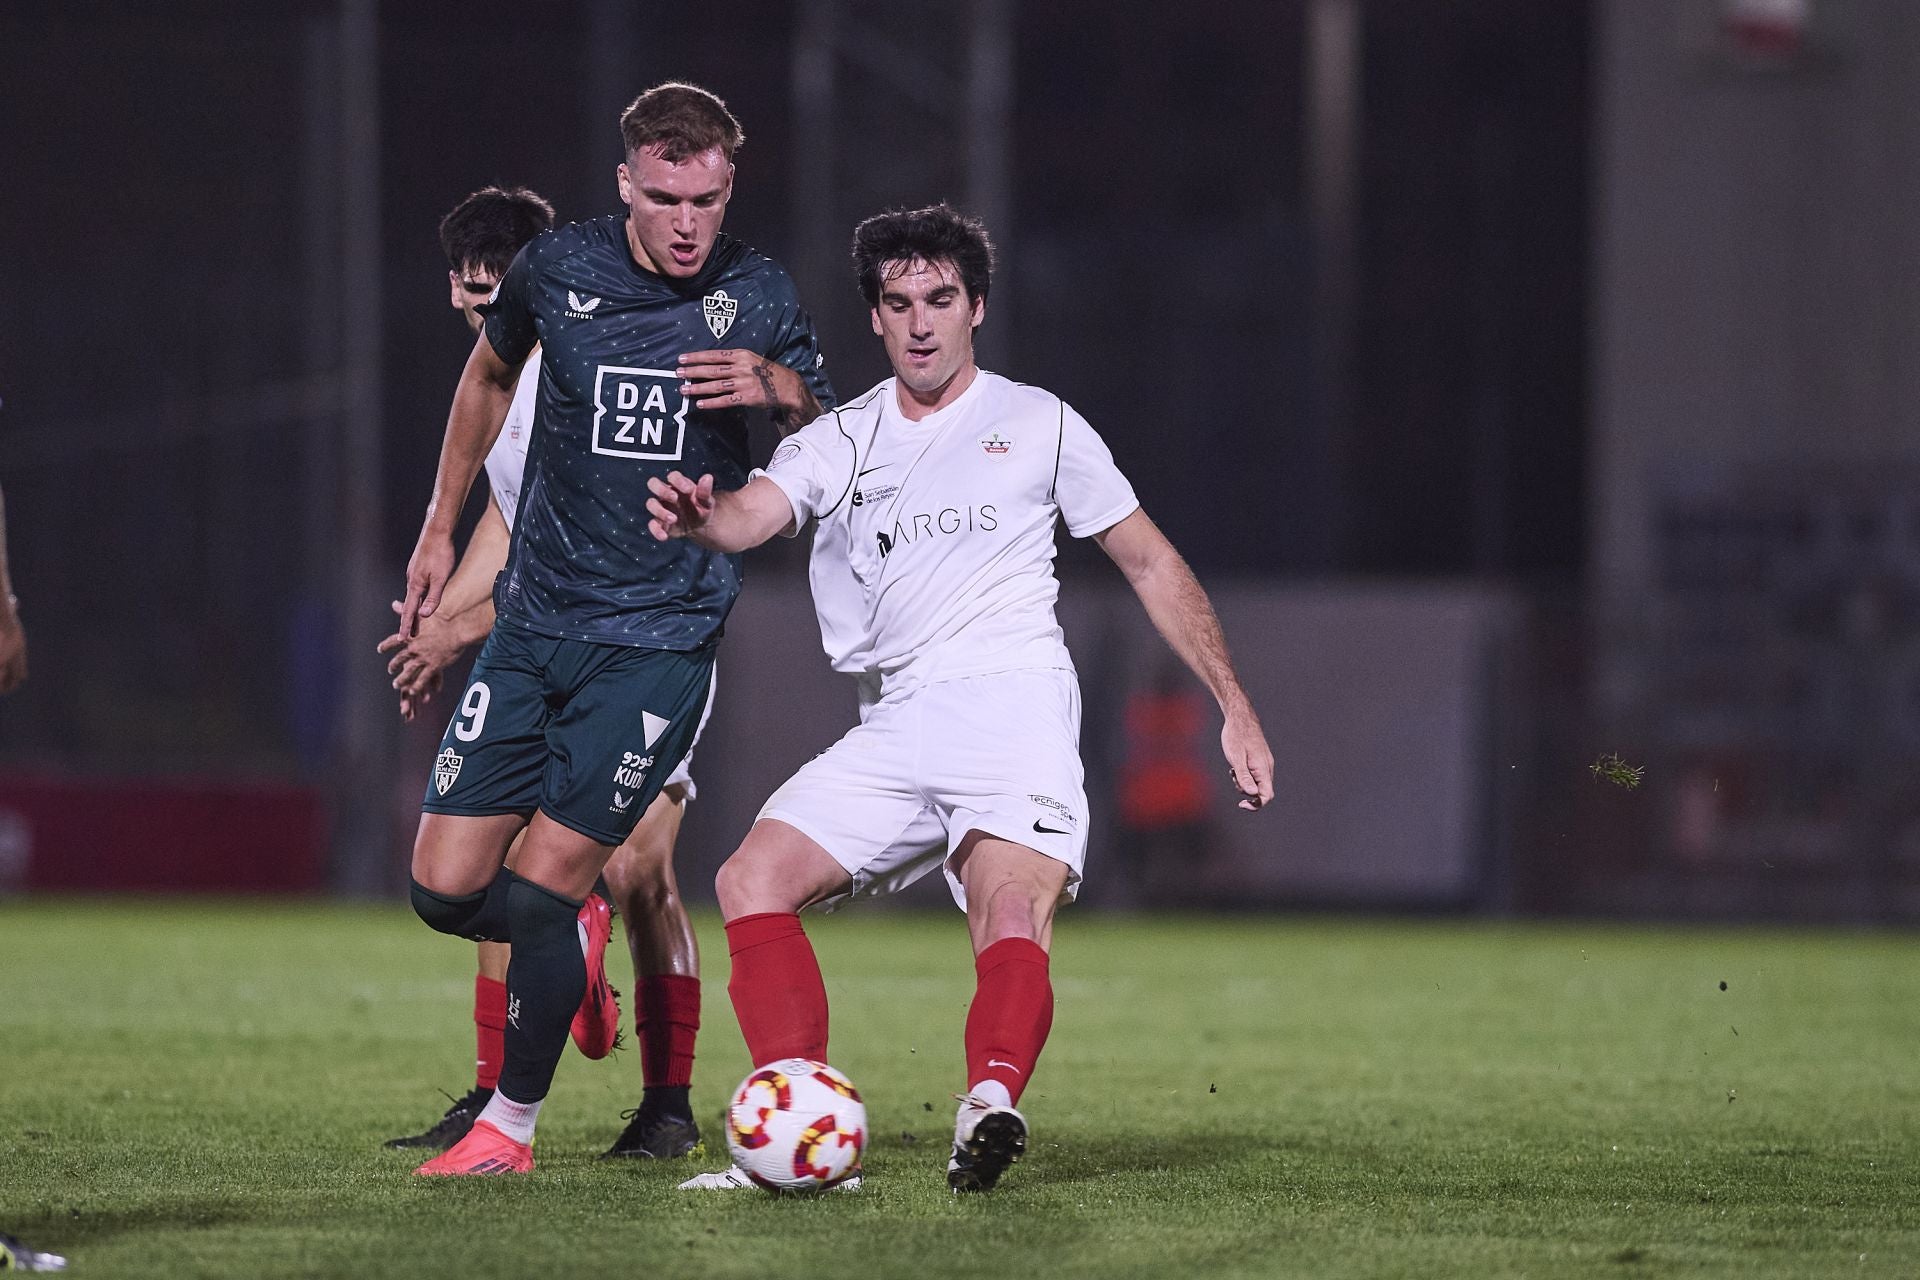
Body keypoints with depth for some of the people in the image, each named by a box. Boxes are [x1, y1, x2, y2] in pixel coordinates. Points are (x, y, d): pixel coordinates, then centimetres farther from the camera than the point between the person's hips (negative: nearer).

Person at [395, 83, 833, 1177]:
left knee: (540, 888, -10)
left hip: (662, 637, -3)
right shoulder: (558, 269, -1)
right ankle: (570, 933, 31)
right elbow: (491, 374, 20)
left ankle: (513, 1127, 10)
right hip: (535, 622, 3)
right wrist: (441, 530, 23)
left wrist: (781, 388, -15)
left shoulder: (757, 295, -3)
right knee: (446, 889, -2)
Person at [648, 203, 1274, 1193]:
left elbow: (1150, 563, 14)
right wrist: (696, 514, -32)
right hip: (896, 728, 5)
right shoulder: (842, 441, 15)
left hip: (1015, 705, -5)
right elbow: (752, 514, -5)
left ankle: (990, 1103, -55)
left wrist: (1236, 710, 8)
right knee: (752, 881, -11)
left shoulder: (1037, 424, 9)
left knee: (1013, 924, -28)